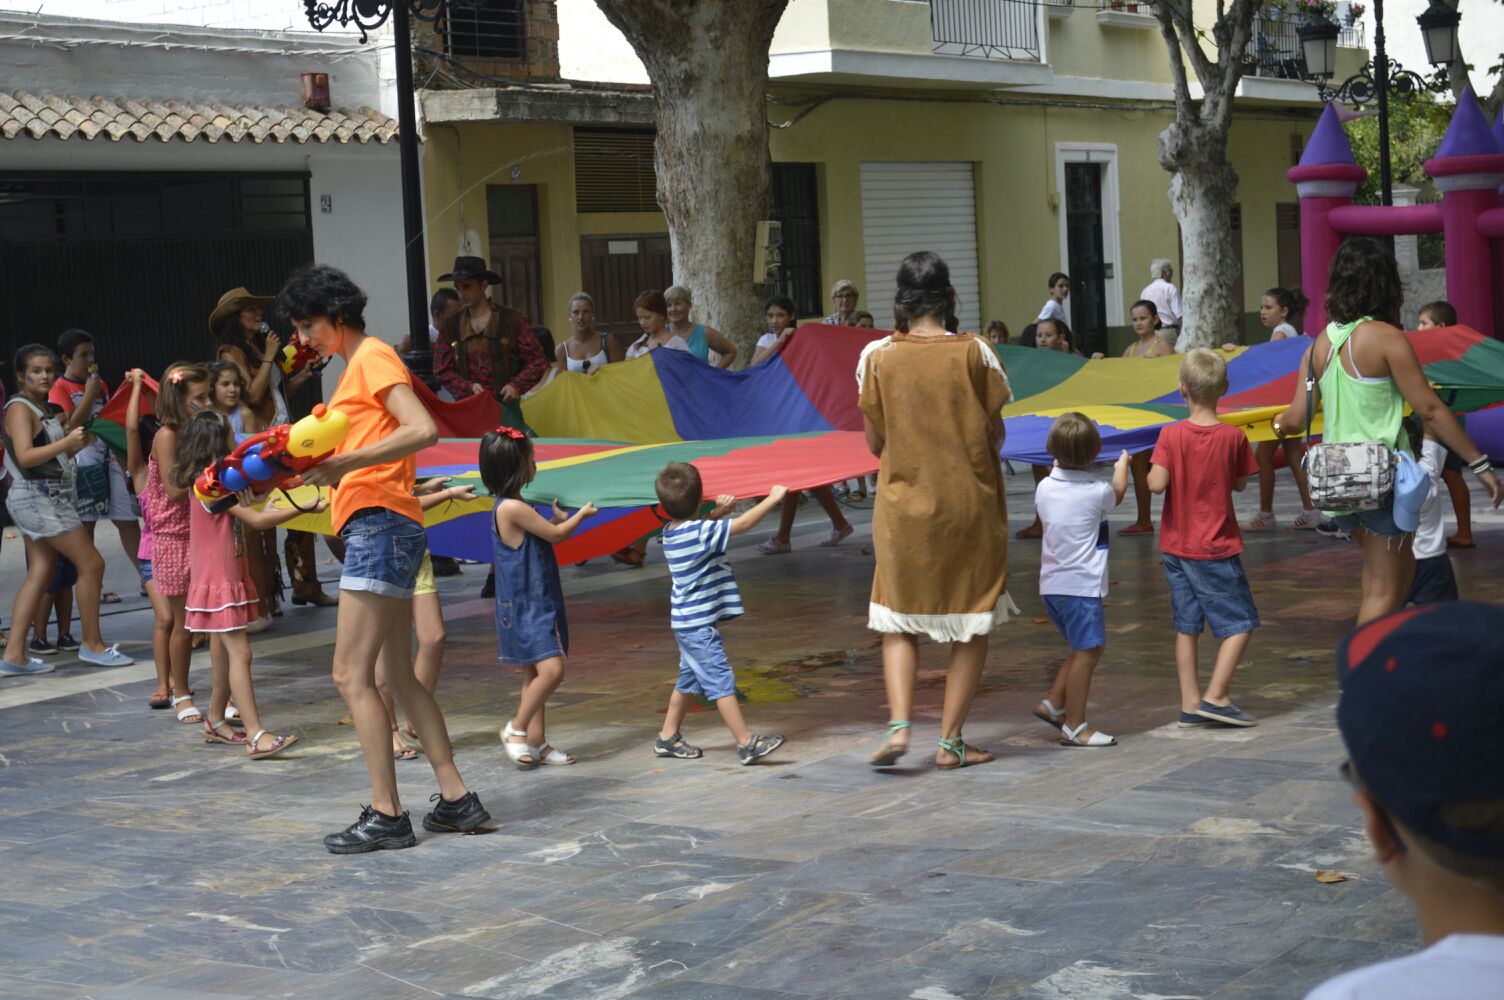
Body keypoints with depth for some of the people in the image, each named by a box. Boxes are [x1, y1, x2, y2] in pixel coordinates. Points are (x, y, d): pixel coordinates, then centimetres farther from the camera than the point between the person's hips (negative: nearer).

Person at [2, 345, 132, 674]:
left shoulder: (43, 409, 16)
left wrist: (77, 443, 6)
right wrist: (66, 442, -35)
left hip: (50, 496, 10)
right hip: (38, 496, -10)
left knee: (40, 573, 6)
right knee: (91, 564, -7)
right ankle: (93, 645, 2)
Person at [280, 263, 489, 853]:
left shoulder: (373, 356, -6)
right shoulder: (354, 368, 23)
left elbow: (423, 430, -21)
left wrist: (343, 462, -25)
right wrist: (315, 467, 4)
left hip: (381, 525, -11)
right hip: (376, 528, 11)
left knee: (352, 676, -10)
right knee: (398, 676, 12)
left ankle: (386, 816, -9)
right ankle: (457, 800, 15)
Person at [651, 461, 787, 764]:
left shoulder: (672, 532, 4)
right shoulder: (699, 532, -20)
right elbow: (743, 524, -19)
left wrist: (717, 513, 5)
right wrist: (773, 498, -8)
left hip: (685, 622, 9)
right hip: (700, 625, -9)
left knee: (689, 680, 19)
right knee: (722, 682, -9)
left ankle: (668, 738, 27)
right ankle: (747, 744, -9)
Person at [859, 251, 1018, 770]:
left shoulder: (877, 356, -5)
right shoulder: (974, 352, -8)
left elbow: (875, 442, 0)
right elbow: (995, 434, -3)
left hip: (904, 504, 1)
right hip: (971, 504, -1)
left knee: (898, 619, 15)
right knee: (973, 622, 11)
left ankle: (898, 725, -3)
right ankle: (951, 741, 10)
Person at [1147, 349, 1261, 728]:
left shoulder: (1171, 435, -9)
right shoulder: (1234, 436, -8)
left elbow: (1157, 483, -17)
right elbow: (1239, 484, 3)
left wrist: (1151, 470, 3)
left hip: (1176, 546, 3)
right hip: (1216, 548, -3)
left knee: (1187, 626, 10)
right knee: (1241, 623, 6)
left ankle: (1190, 704, 11)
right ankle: (1216, 696, -5)